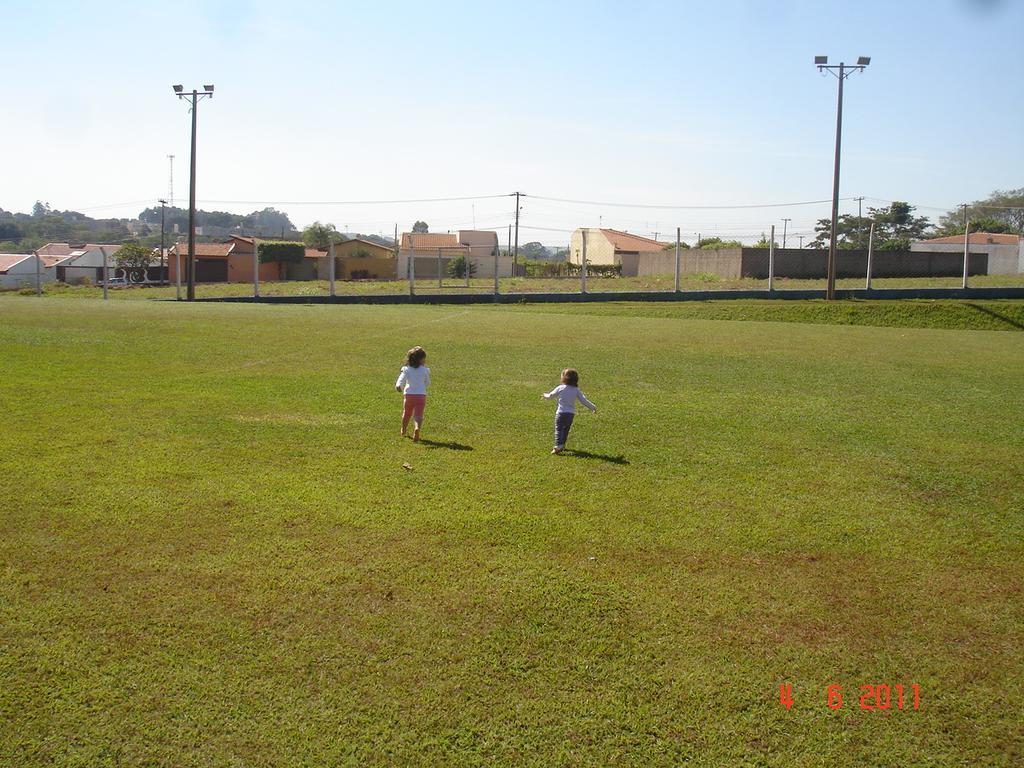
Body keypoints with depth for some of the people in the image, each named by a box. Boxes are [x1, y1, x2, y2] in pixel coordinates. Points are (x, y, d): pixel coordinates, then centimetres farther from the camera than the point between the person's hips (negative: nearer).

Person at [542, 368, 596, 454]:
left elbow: (551, 395, 6)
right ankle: (562, 445, 25)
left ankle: (558, 445, -20)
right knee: (565, 429, 18)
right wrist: (593, 407, 10)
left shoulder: (560, 388, -6)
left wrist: (545, 395, 29)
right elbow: (584, 400, -1)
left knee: (558, 429, -4)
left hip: (561, 413, -3)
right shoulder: (576, 390, -1)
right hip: (571, 414, 3)